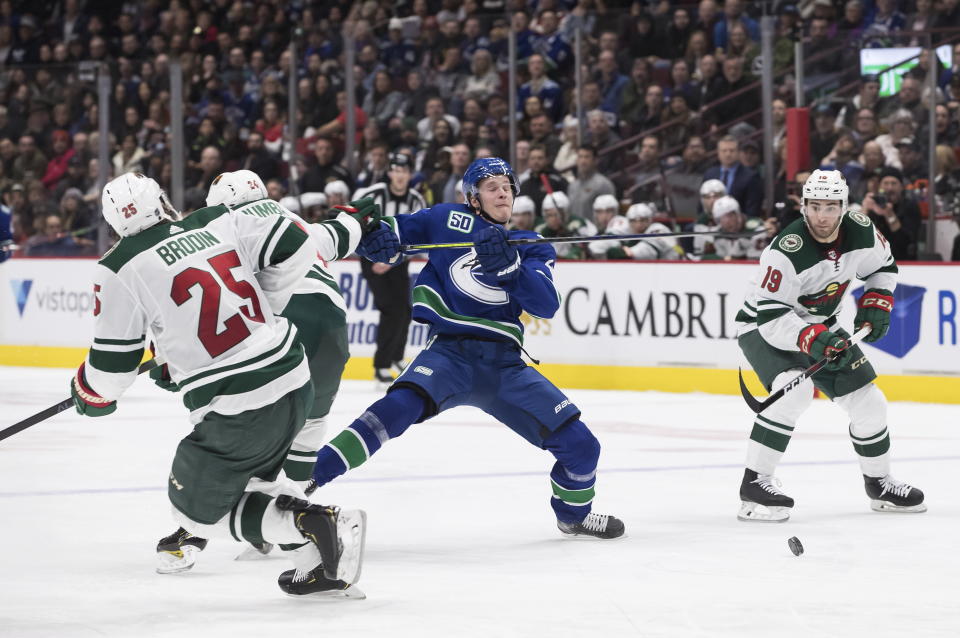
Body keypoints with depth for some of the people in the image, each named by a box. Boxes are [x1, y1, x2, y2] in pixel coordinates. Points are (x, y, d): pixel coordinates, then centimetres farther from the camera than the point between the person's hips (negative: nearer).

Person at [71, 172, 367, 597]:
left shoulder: (121, 269, -7)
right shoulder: (220, 222, 5)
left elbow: (112, 366, -2)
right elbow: (297, 249, 7)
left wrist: (88, 396, 20)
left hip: (235, 410, -6)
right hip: (295, 380, 6)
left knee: (197, 507, 15)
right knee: (251, 477, 31)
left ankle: (310, 525, -6)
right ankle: (321, 564, 13)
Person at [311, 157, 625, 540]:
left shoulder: (531, 248, 15)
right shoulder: (447, 220, 9)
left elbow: (546, 304, -2)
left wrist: (509, 264, -18)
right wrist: (378, 235, -15)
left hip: (505, 365, 4)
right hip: (450, 353, -3)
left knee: (580, 445, -2)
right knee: (399, 408, -33)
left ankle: (573, 512, 30)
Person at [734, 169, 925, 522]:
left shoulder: (861, 231, -13)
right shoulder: (787, 251, -33)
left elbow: (884, 266, 10)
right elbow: (770, 315, -33)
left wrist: (876, 304, -4)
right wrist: (811, 338, -45)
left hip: (822, 327, 7)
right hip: (765, 328, -6)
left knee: (868, 402, 5)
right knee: (794, 390, -33)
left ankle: (879, 482, 30)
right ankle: (754, 484, -26)